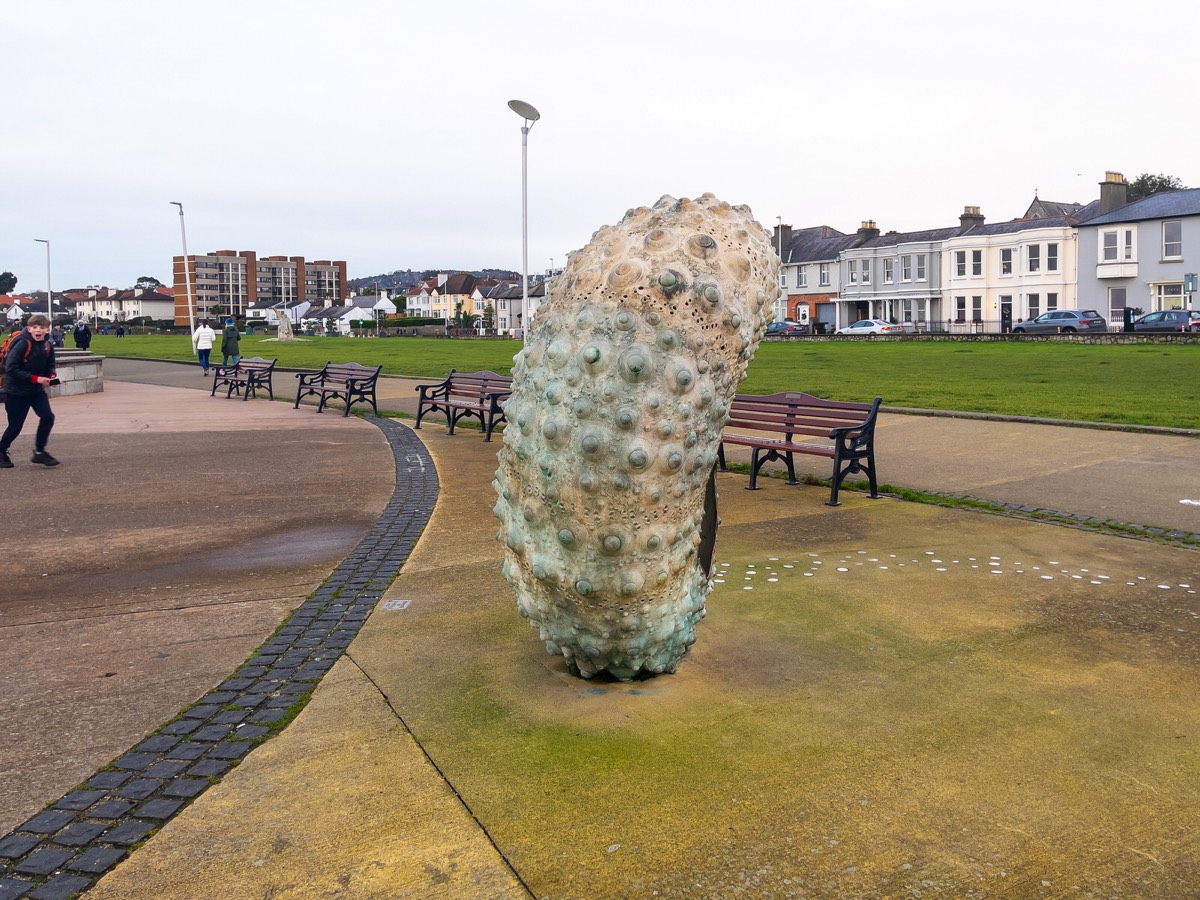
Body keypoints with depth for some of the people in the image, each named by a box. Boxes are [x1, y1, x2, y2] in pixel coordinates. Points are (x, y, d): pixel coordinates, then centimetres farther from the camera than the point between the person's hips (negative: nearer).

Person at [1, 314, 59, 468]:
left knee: (47, 417, -10)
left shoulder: (47, 346, -2)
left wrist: (51, 376, -10)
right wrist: (36, 378, -26)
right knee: (15, 425, 4)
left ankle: (39, 452, 6)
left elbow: (50, 366, 12)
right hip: (16, 391, -5)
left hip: (37, 390, 5)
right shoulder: (22, 344, -21)